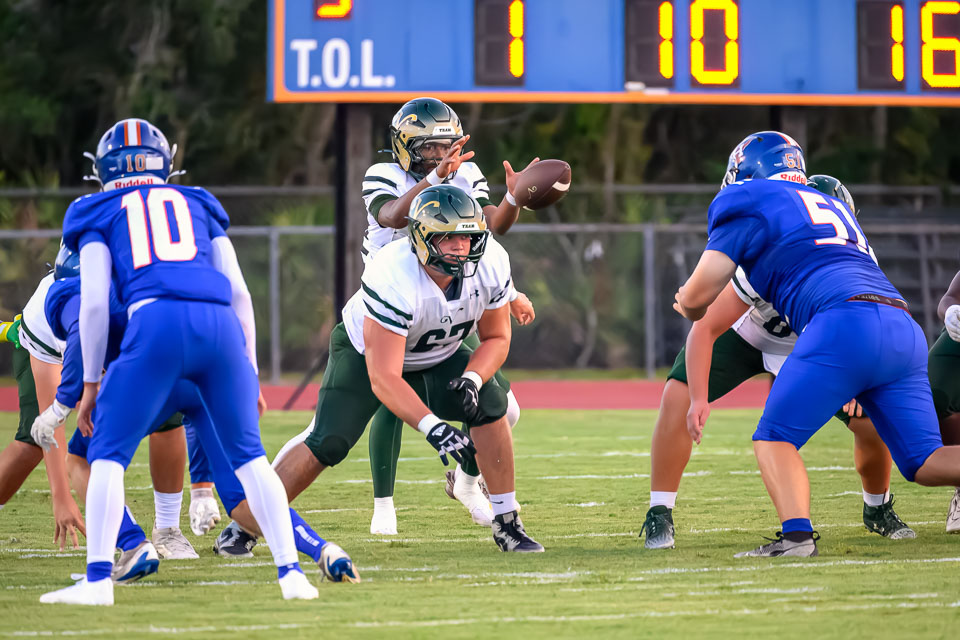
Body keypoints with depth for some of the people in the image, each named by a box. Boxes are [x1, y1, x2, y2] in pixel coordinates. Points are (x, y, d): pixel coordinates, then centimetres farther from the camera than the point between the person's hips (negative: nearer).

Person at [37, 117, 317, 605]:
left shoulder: (100, 213, 21)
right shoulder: (197, 205, 30)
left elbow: (94, 301, 10)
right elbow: (239, 293, 23)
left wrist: (90, 384, 14)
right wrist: (250, 370, 28)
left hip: (156, 323, -3)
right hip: (220, 326, 3)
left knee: (108, 455, 7)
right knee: (248, 456, 14)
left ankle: (98, 579, -3)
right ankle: (290, 572, 7)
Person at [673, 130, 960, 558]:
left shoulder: (751, 204, 12)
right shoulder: (832, 206, 34)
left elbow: (696, 297, 14)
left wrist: (686, 306, 37)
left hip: (847, 323, -7)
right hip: (904, 328, 7)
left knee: (775, 440, 3)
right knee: (925, 462, 7)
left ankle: (797, 534, -21)